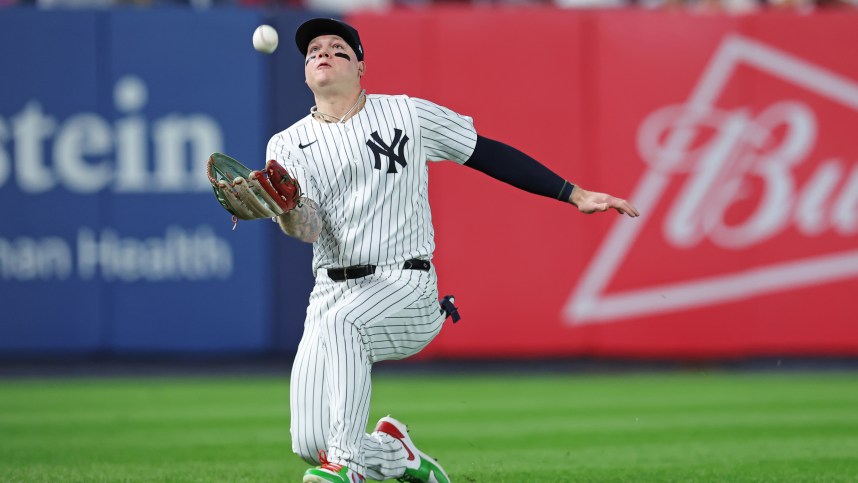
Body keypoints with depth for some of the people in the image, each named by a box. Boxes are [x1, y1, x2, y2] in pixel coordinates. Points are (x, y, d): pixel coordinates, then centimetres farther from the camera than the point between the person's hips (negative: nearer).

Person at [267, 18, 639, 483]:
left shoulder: (407, 114, 6)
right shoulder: (288, 144, 7)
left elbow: (489, 153, 12)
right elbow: (308, 229, -8)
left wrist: (574, 194, 8)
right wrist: (286, 206, -33)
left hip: (406, 287, -3)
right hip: (332, 289, 3)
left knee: (339, 323, -38)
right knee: (310, 443, -9)